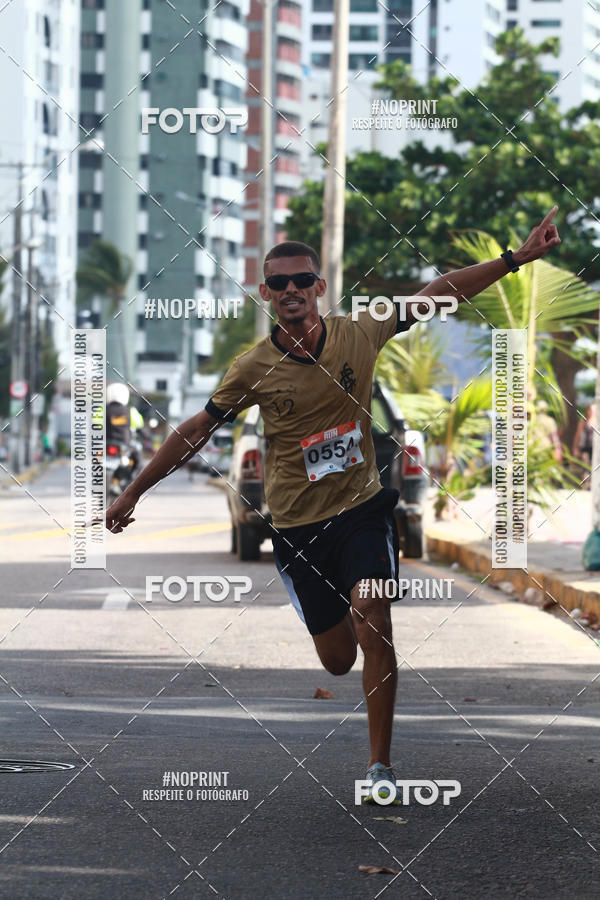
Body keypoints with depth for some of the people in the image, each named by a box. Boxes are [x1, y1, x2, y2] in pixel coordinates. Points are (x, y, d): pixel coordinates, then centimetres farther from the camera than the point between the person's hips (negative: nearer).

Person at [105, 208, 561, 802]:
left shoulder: (359, 335, -5)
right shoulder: (254, 368, -6)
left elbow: (439, 293, -2)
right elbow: (197, 430, 4)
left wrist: (518, 258, -8)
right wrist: (134, 492, 7)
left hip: (361, 509, 0)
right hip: (297, 525, 0)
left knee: (371, 621, -22)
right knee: (338, 660, 4)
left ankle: (380, 764, -13)